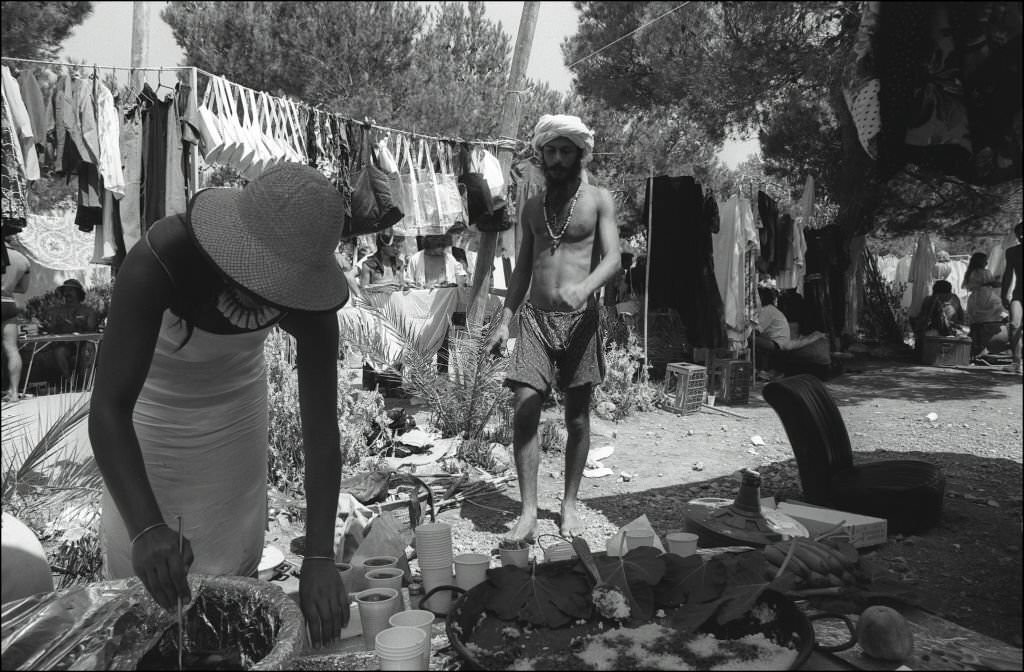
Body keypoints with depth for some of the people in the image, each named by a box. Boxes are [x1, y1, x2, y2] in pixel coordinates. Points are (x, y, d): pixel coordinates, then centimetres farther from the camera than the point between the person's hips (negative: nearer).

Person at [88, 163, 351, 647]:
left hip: (235, 395, 2)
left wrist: (319, 558, -35)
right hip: (150, 394, -2)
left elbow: (321, 428, -28)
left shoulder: (305, 298, -29)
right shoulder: (158, 262, -38)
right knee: (137, 559, 2)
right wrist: (146, 528, -53)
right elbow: (108, 409, -40)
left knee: (236, 552, 7)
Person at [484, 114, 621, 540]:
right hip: (535, 317, 3)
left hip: (579, 318, -2)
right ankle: (529, 512, -2)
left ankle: (569, 505, 19)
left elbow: (613, 258, -9)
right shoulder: (532, 207, 14)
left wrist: (585, 287, -30)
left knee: (577, 417, 4)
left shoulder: (598, 200, 3)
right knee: (524, 410, -9)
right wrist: (504, 321, 9)